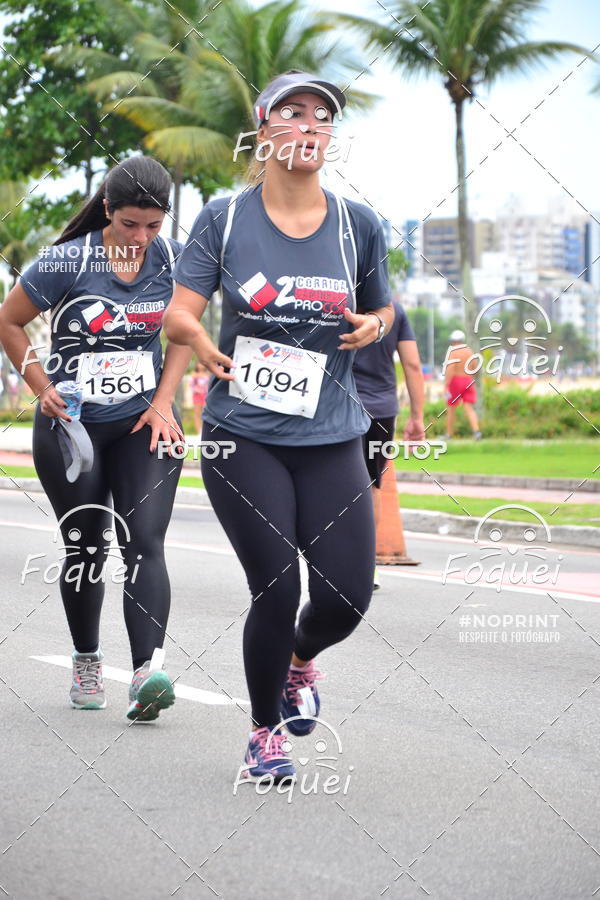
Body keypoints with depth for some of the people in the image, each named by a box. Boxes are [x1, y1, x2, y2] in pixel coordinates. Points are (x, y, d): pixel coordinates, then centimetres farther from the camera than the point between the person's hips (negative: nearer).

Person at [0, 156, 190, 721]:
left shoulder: (172, 258, -4)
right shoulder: (67, 262, -13)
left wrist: (162, 404, 0)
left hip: (143, 422, 1)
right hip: (71, 424, -1)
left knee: (144, 543, -14)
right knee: (86, 547, 8)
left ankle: (146, 672, -24)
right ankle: (86, 661, 28)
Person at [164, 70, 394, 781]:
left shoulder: (357, 225, 6)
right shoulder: (224, 218, -1)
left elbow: (381, 308, 19)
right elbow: (180, 314, -5)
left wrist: (370, 326, -5)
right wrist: (209, 350, -26)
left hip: (332, 438, 2)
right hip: (243, 436, -2)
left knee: (347, 595, -6)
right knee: (276, 590, -8)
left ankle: (300, 660, 32)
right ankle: (263, 734, 17)